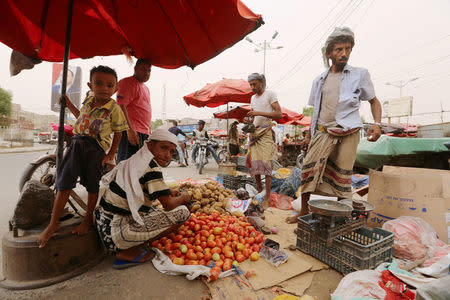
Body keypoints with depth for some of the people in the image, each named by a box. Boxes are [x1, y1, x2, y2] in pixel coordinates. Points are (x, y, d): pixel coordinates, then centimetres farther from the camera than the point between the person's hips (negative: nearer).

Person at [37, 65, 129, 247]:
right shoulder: (88, 102, 9)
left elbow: (118, 134, -4)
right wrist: (69, 105, 27)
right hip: (78, 142, 5)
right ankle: (54, 222, 12)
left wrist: (111, 154, -8)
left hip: (97, 147, -5)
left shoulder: (114, 109, -7)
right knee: (65, 179, 1)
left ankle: (88, 219, 23)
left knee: (92, 184, 4)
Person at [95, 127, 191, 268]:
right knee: (182, 212, -13)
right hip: (115, 231, -10)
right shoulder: (150, 165, -17)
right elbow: (168, 205, -16)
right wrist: (183, 197, 5)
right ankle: (130, 250, -5)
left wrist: (168, 191, 15)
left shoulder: (135, 160, 10)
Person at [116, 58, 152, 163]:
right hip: (132, 132, -9)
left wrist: (148, 131, 22)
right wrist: (130, 130, -24)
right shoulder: (128, 82, -4)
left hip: (144, 133, 9)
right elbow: (121, 106, -16)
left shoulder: (145, 88, 25)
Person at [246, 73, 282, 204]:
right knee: (254, 163, 2)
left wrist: (259, 113, -17)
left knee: (266, 162, -11)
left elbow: (279, 114, -10)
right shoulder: (253, 98, 20)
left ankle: (267, 197, -7)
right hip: (254, 132, 6)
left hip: (266, 132, -6)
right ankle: (259, 190, 16)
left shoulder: (270, 94, 0)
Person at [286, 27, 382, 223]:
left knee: (342, 177, 1)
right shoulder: (320, 80, 14)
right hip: (323, 133, 2)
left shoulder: (360, 74, 7)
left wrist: (377, 124, -6)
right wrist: (309, 135, 14)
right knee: (309, 168, -6)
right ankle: (304, 212, 9)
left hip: (347, 133, -2)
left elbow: (374, 101, 12)